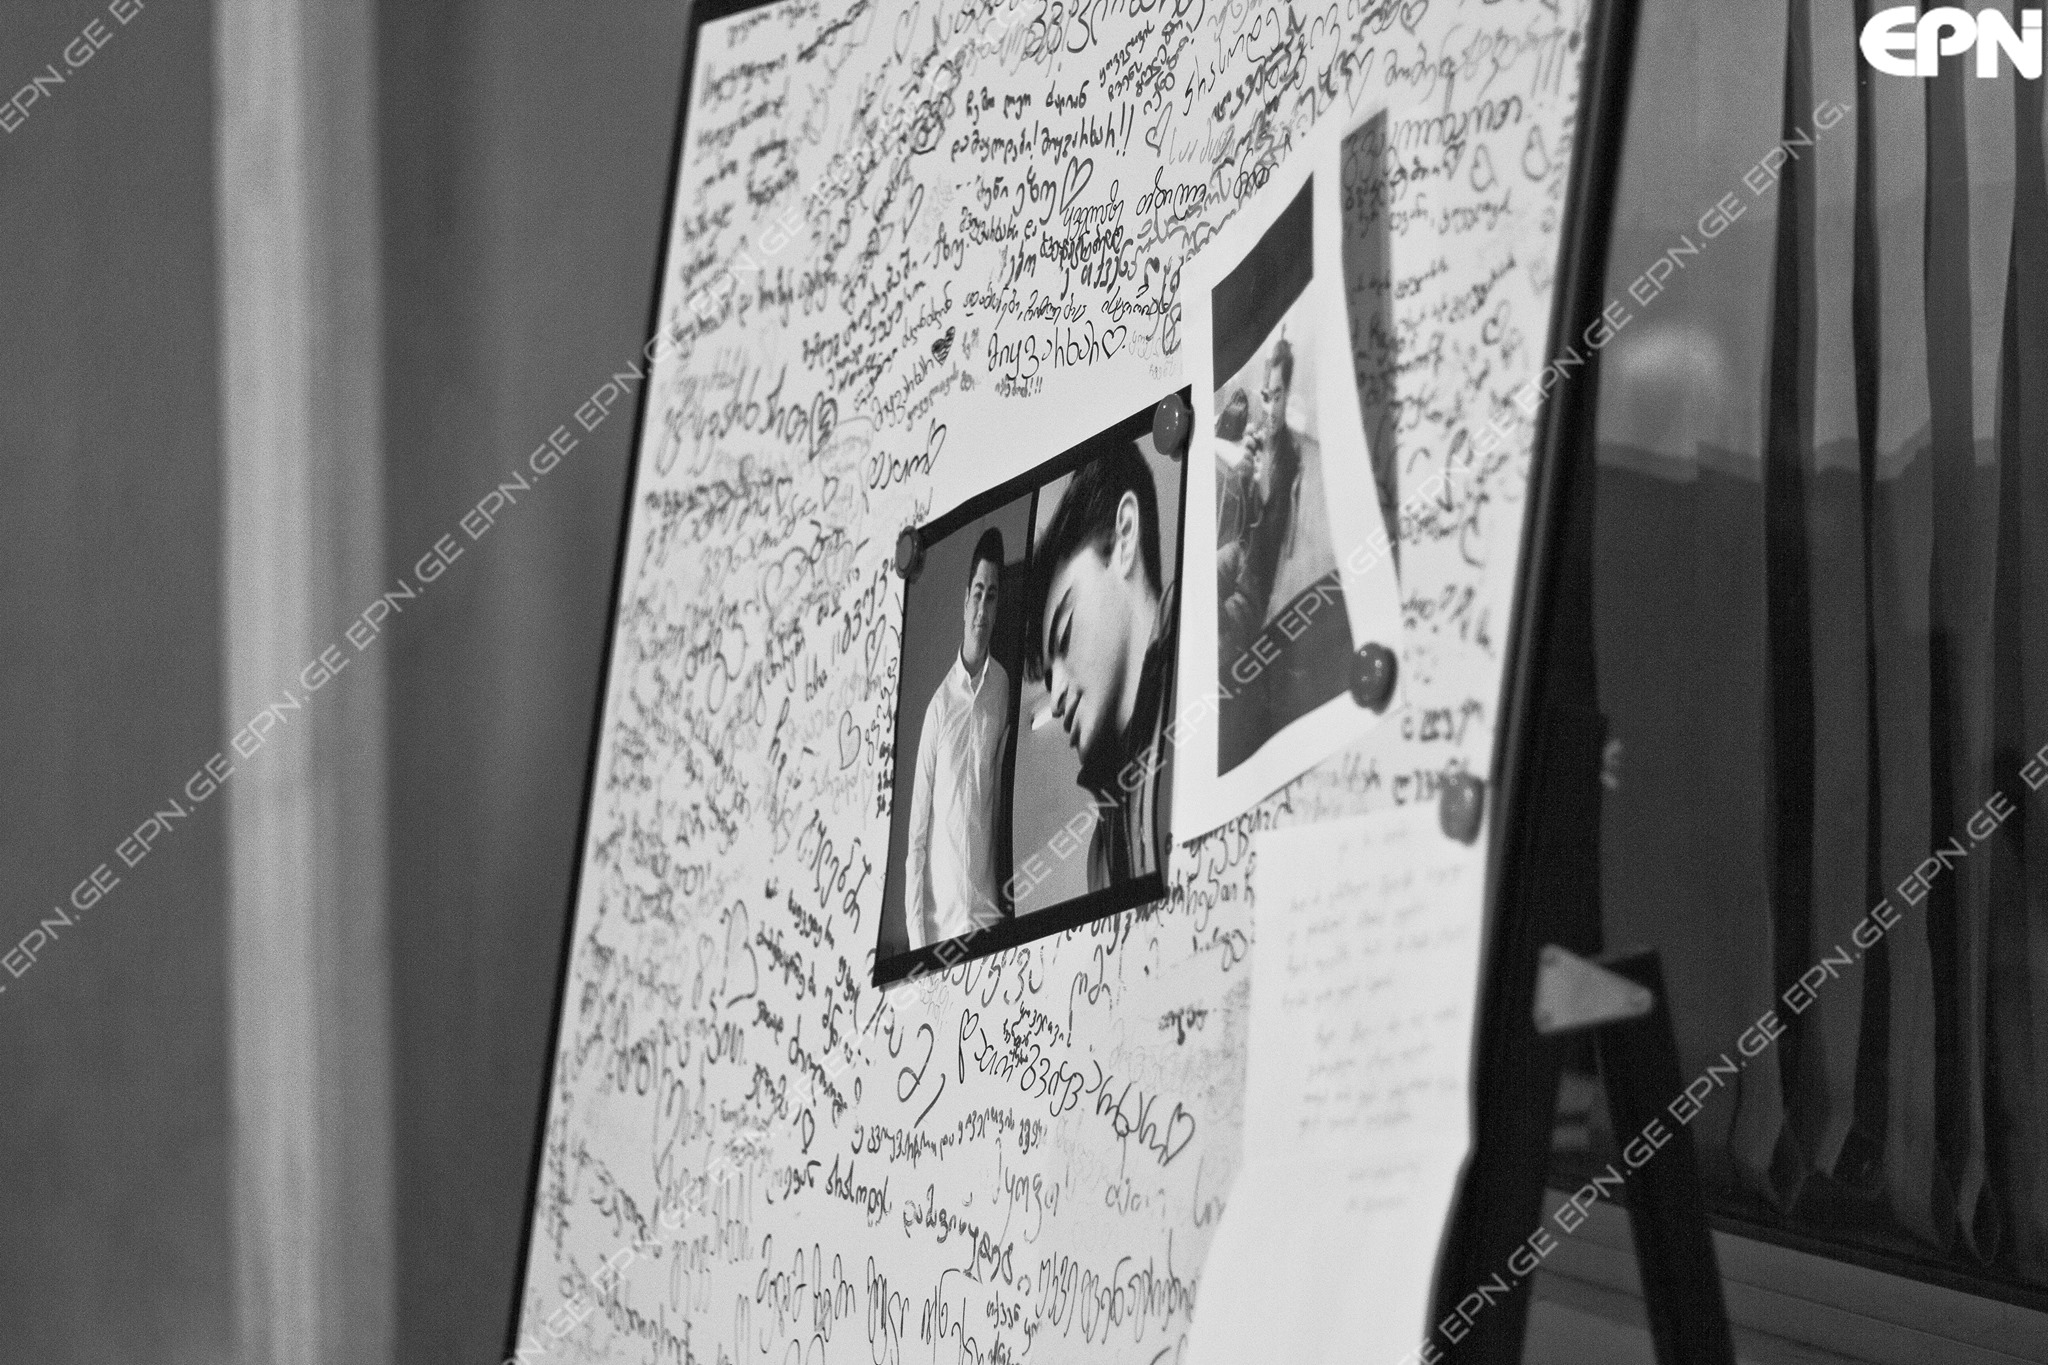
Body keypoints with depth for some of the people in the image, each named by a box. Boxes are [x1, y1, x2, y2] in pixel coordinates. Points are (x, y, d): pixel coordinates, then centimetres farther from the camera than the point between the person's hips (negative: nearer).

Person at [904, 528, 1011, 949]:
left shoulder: (1003, 689, 2)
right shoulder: (940, 703, 0)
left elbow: (1004, 800, 7)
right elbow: (918, 825, 1)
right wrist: (915, 926, -5)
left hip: (987, 909, 1)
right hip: (940, 911, -1)